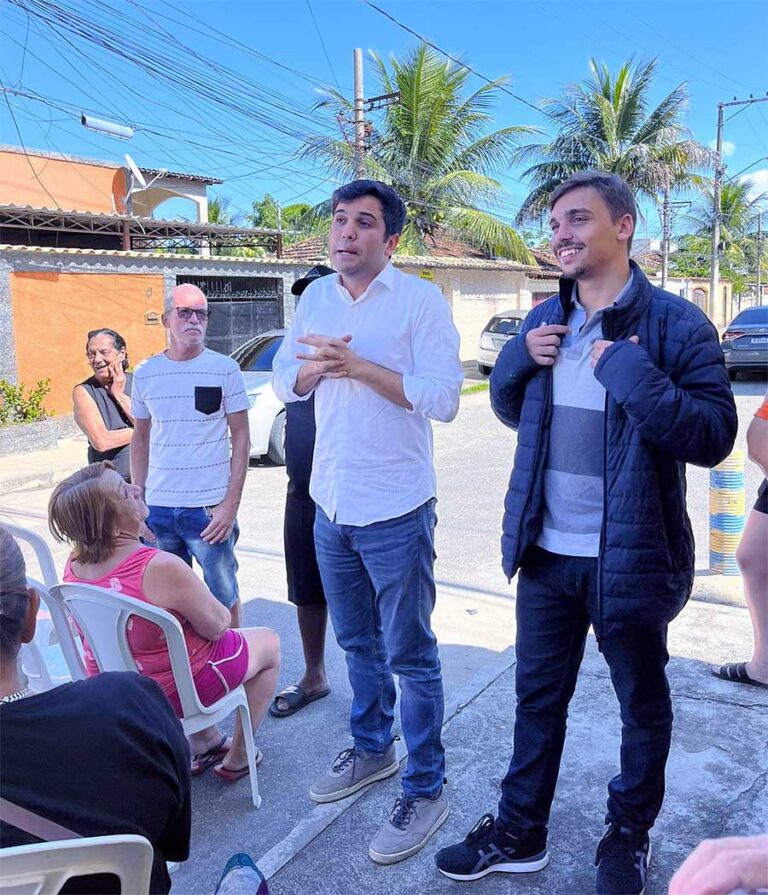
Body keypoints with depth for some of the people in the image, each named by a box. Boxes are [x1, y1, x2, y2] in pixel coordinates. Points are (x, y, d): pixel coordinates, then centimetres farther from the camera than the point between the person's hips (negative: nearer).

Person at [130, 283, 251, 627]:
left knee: (223, 596, 8)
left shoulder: (224, 369, -4)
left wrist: (231, 504, -10)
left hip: (210, 508, -3)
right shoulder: (145, 373, 6)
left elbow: (241, 438, -3)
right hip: (157, 508, 3)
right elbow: (141, 438, 14)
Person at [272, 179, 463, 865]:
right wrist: (316, 366, -13)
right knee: (358, 644, 21)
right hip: (331, 505, 6)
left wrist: (357, 364, -24)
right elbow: (284, 382, 8)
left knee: (409, 655, 5)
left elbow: (443, 398, -19)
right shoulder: (315, 297, 8)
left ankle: (425, 788, 21)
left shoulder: (421, 300, -10)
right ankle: (372, 749, 41)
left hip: (394, 510, -6)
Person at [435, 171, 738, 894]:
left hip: (630, 557, -4)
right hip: (547, 552, 5)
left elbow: (713, 436, -19)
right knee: (537, 697, 18)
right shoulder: (543, 320, 6)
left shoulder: (674, 324, -12)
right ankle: (519, 834, 36)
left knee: (642, 704, 17)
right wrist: (518, 359, -6)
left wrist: (627, 369, -27)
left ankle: (629, 836, 40)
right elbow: (510, 411, 14)